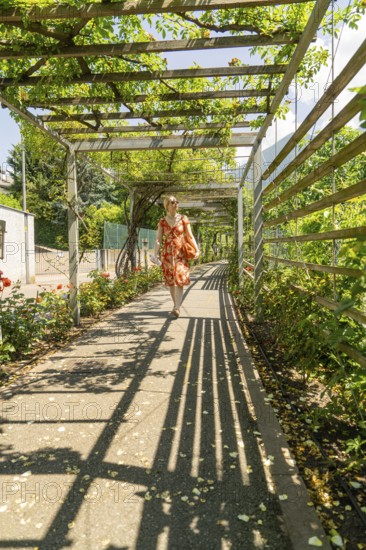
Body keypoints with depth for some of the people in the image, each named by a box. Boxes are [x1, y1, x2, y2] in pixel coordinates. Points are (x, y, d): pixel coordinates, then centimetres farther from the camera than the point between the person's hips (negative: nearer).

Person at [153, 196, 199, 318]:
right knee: (170, 281, 6)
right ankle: (176, 305, 20)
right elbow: (158, 240, 1)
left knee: (180, 280, -13)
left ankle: (177, 308, -17)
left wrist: (197, 249, -9)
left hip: (180, 253, -2)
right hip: (167, 253, 2)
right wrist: (155, 254, -12)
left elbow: (190, 236, 3)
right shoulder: (162, 221, 5)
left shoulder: (183, 219, 4)